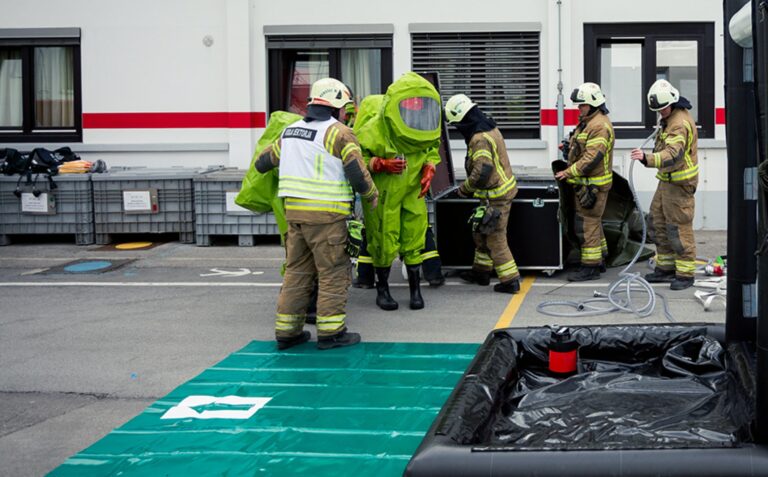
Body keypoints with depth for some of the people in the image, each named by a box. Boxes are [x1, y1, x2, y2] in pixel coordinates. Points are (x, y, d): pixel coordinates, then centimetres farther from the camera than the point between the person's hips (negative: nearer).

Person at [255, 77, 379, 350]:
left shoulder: (290, 131, 12)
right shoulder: (338, 133, -9)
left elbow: (263, 163, 22)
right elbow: (357, 174, -13)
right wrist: (372, 196, 5)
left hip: (294, 212, 7)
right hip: (326, 215, -7)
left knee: (297, 270, 13)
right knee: (334, 272, 2)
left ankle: (287, 331, 15)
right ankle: (330, 332, 3)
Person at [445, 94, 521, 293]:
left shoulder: (479, 139, -23)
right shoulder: (490, 128, 8)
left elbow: (482, 171, -30)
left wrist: (464, 188, -13)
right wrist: (470, 187, 16)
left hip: (496, 196, -10)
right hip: (503, 186, 10)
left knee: (495, 239, -2)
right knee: (480, 232, 22)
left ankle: (510, 280, 1)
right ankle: (481, 271, 34)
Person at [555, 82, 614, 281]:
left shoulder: (600, 126, -20)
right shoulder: (587, 122, 15)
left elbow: (592, 158, -25)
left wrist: (569, 173, -22)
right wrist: (569, 147, 8)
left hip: (593, 184, -11)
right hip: (587, 182, 11)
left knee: (587, 223, -9)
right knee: (593, 221, 19)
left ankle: (590, 267, -5)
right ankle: (599, 259, 30)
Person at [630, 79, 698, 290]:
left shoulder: (680, 124, -22)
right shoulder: (670, 118, 12)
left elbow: (673, 154, -36)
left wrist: (647, 158, -48)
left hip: (679, 184, -10)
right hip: (667, 180, 10)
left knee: (679, 227, -7)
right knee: (660, 223, 15)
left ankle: (685, 273, 0)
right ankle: (665, 267, 25)